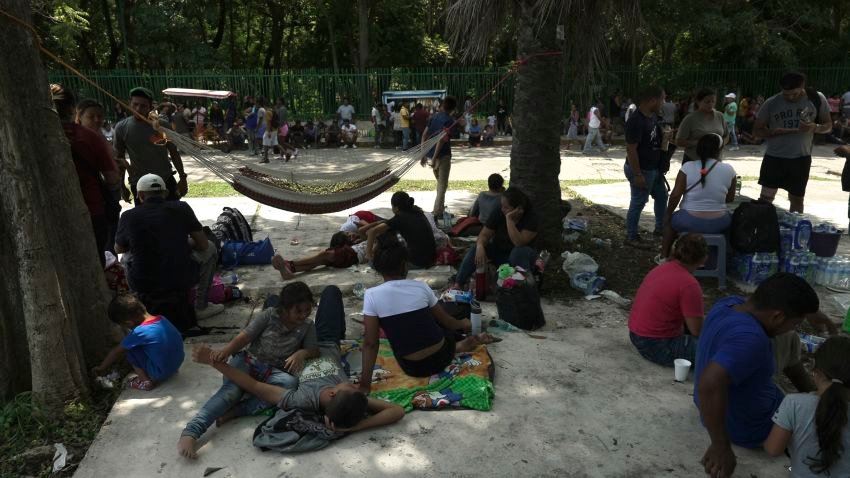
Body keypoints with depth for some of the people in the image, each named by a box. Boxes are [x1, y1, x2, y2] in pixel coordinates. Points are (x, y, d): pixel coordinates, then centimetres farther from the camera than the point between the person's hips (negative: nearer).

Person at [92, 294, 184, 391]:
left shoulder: (139, 332, -19)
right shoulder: (161, 319, -1)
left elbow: (116, 352, -2)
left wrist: (101, 368, 14)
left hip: (162, 373, -7)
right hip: (178, 364, 7)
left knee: (129, 348, 0)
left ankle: (147, 381, 2)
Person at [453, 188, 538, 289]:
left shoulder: (532, 217, -21)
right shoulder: (499, 213, -12)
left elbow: (519, 243, -33)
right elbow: (485, 234, -13)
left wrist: (509, 219, -37)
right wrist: (480, 247, -35)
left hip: (521, 255, -3)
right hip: (498, 252, 3)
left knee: (519, 252, -38)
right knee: (476, 249, -23)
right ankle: (458, 285, -26)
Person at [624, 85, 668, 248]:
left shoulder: (653, 116, 5)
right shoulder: (636, 121, -24)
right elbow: (631, 149, -25)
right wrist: (638, 174, -25)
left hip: (654, 168, 10)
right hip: (641, 170, -10)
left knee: (661, 196, 22)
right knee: (638, 203, 1)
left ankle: (660, 227, 40)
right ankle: (631, 236, 15)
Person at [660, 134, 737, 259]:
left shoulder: (688, 167, -10)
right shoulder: (728, 169, -4)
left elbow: (676, 194, -9)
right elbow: (730, 199, 5)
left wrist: (668, 215, 5)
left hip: (690, 222, -2)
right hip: (719, 225, 2)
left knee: (670, 220, 31)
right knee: (729, 217, 37)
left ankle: (664, 256, 34)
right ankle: (719, 256, 45)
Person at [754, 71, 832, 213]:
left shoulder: (817, 99, -4)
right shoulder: (771, 103, -8)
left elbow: (828, 125, 6)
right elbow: (757, 131, -1)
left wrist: (815, 127, -18)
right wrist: (774, 132, -22)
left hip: (801, 158, 2)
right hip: (774, 157, -1)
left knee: (797, 199, 12)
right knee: (765, 198, -6)